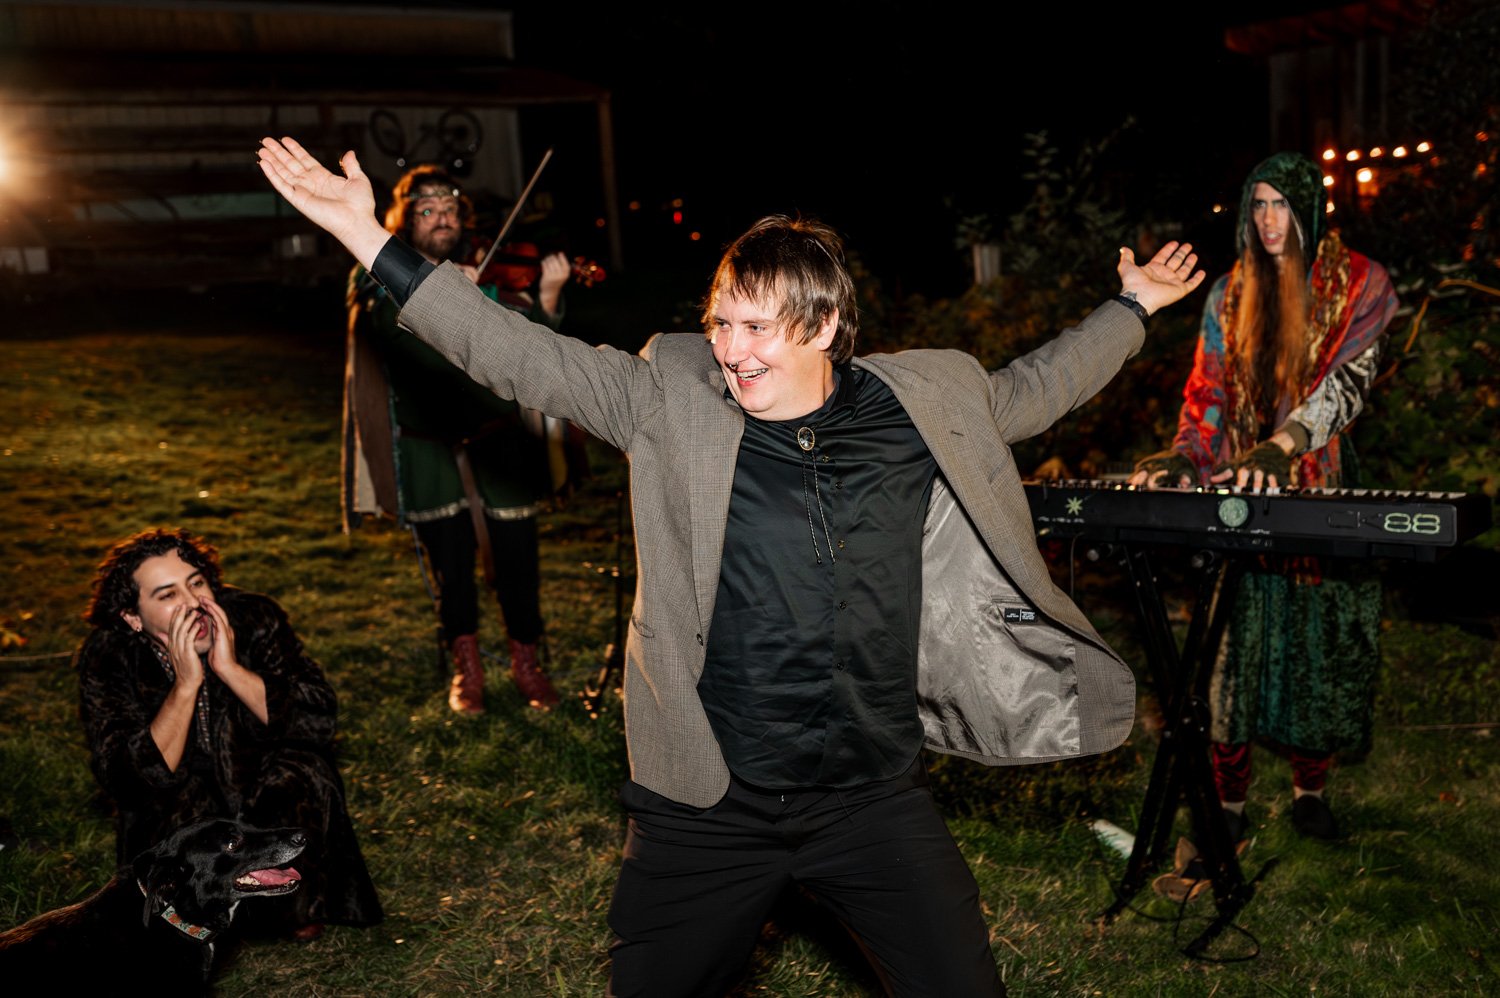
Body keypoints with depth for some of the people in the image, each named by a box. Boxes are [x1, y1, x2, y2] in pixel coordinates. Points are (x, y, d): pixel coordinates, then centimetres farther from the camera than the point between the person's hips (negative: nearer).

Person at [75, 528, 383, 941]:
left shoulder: (254, 619, -17)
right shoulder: (106, 658, -16)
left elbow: (318, 719, -23)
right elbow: (132, 782, -25)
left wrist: (230, 669, -31)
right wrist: (186, 685, -33)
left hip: (274, 803, 0)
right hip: (175, 825, 0)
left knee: (302, 771, -29)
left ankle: (297, 906, -3)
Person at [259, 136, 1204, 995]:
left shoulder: (925, 405, -2)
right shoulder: (670, 399, -7)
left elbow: (1030, 389, 17)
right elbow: (519, 355, -7)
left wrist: (1134, 305, 26)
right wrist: (370, 237, -10)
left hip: (877, 799, 1)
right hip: (708, 808, -1)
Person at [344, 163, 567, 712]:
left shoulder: (488, 272, 5)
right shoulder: (381, 281, 5)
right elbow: (393, 327, -18)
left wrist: (546, 298, -25)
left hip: (498, 444, 0)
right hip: (430, 450, 0)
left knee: (517, 562, 2)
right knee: (451, 565, 8)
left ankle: (526, 662, 22)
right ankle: (466, 667, 28)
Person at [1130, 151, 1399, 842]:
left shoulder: (1359, 285, 0)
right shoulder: (1231, 293, 10)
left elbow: (1346, 380, -15)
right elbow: (1209, 392, 7)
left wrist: (1280, 448, -31)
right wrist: (1183, 456, -12)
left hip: (1324, 487, -1)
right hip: (1240, 494, 1)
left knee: (1319, 641, 4)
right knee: (1237, 643, -2)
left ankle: (1309, 792, 22)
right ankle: (1229, 803, 6)